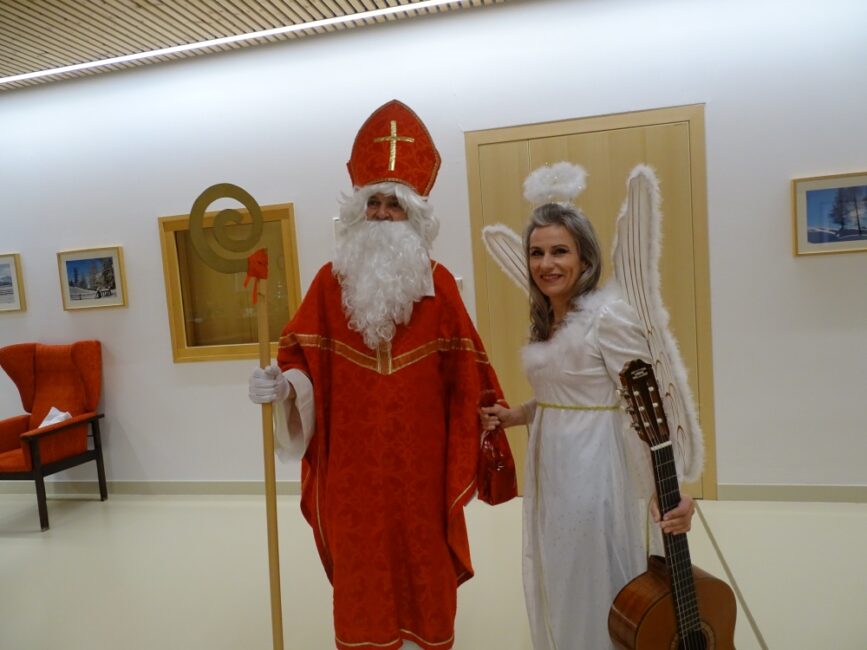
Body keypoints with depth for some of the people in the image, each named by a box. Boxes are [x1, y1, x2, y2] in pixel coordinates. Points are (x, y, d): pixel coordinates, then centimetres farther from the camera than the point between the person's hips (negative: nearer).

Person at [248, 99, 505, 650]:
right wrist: (282, 383, -23)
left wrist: (480, 436, 1)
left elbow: (463, 377, -1)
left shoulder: (438, 284, 0)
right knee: (360, 561, 12)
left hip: (420, 457, 0)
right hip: (353, 458, 1)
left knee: (424, 556, 13)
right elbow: (303, 358, -3)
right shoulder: (330, 281, 1)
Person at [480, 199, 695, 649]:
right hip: (549, 468, 8)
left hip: (593, 468, -8)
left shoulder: (609, 314, -17)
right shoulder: (545, 319, 8)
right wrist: (513, 416, 3)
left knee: (595, 595, 10)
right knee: (556, 592, 23)